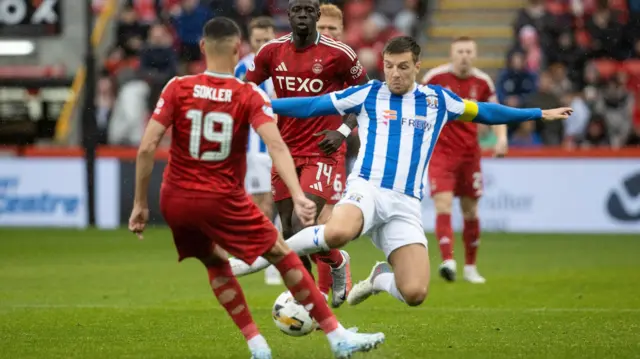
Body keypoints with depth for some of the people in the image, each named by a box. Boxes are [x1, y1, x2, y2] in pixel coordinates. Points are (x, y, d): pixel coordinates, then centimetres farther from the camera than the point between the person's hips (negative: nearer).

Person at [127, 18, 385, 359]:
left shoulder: (177, 88, -4)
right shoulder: (250, 96, -7)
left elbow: (147, 147, -8)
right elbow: (276, 145, -22)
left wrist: (140, 203, 0)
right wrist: (298, 195, -29)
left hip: (176, 201, 3)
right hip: (223, 201, -2)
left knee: (216, 264, 25)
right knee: (282, 254, 11)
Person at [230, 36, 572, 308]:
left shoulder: (438, 99, 14)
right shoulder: (367, 94, 8)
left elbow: (484, 112, 27)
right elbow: (312, 105, 10)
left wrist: (539, 113, 30)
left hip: (406, 204, 3)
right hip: (367, 188, -3)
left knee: (415, 294, -14)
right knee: (338, 233, -40)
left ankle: (379, 278, 22)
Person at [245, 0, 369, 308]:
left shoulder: (338, 54, -9)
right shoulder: (271, 52, 1)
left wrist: (344, 131, -7)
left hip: (321, 151, -4)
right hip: (285, 150, 4)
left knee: (302, 227, -16)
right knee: (289, 233, 5)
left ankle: (338, 263, 15)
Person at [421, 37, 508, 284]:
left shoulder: (483, 82, 1)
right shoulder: (435, 77, -6)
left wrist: (501, 138, -4)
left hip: (470, 152, 3)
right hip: (440, 152, -3)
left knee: (470, 211, 8)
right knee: (444, 205, -19)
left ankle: (470, 267, 21)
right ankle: (448, 261, -28)